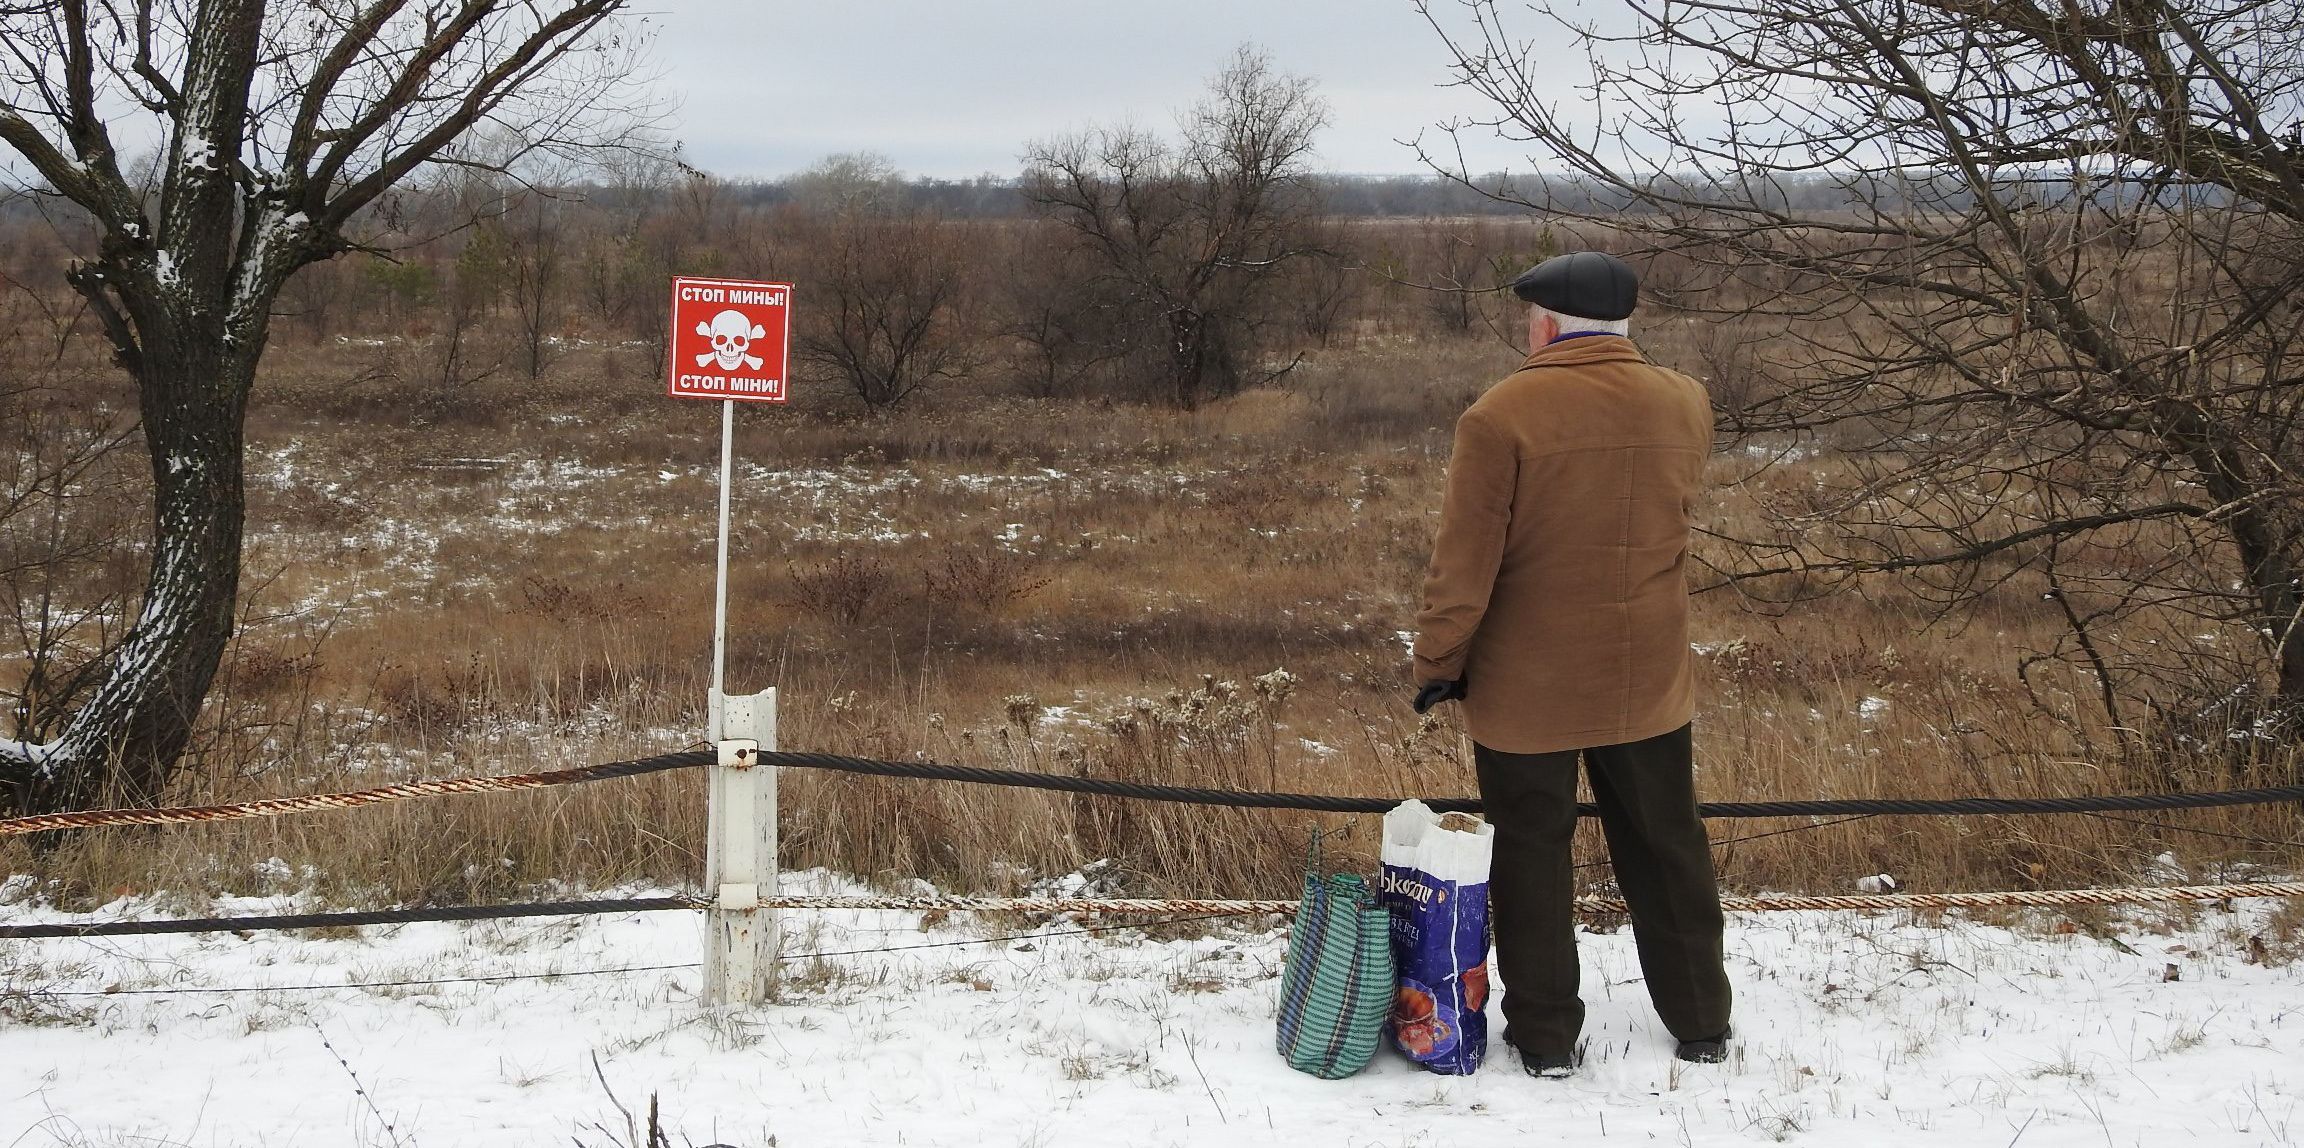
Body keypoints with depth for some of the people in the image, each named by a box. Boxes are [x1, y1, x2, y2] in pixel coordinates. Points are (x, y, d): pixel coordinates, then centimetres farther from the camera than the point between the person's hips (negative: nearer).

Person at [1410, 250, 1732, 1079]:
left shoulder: (1503, 416, -18)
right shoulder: (1685, 406, -3)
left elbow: (1465, 562, -15)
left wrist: (1438, 662, -4)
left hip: (1526, 687, -4)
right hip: (1649, 681, 4)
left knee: (1533, 855, 11)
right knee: (1666, 851, 17)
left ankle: (1545, 1036, 19)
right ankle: (1700, 1023, 29)